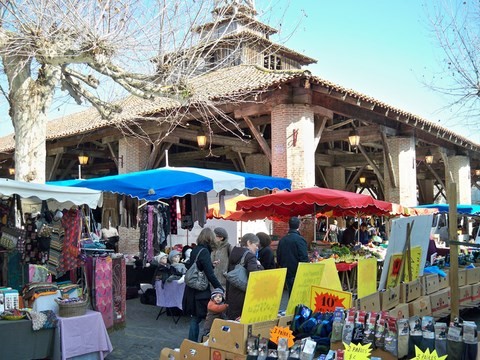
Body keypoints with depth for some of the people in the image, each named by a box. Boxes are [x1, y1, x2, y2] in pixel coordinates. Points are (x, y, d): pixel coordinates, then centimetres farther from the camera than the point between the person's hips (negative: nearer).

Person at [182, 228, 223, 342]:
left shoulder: (195, 250, 8)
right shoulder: (204, 251, -16)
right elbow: (210, 275, -19)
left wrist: (211, 264, 19)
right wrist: (220, 289, -13)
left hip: (192, 290, 8)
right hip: (201, 291, -8)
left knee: (195, 318, 14)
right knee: (197, 318, 0)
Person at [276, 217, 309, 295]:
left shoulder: (282, 240, 4)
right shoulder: (299, 239, -15)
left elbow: (278, 257, 11)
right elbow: (304, 258, -17)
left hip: (287, 273, 6)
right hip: (297, 273, -6)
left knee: (290, 293, 15)